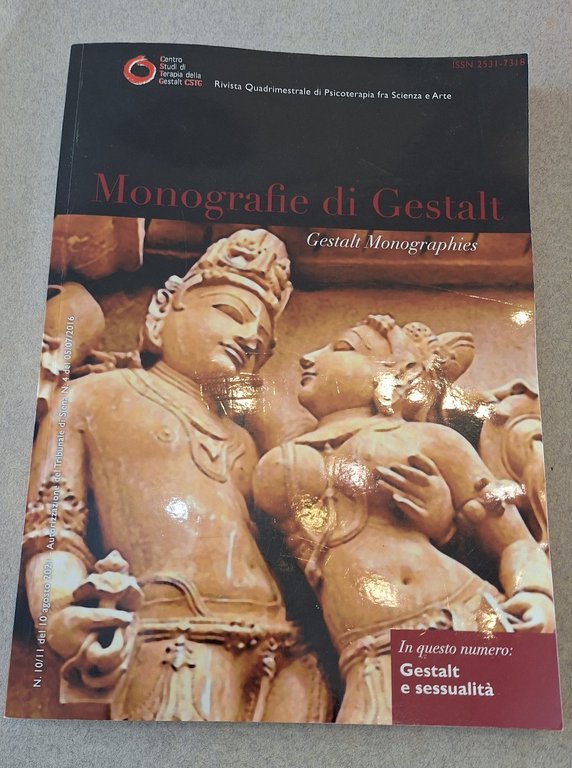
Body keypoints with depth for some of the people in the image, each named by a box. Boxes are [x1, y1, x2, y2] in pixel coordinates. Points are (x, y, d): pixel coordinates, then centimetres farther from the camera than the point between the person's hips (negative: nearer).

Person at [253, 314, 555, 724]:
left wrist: (538, 598, -12)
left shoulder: (430, 440, 10)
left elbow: (518, 543, 10)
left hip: (480, 626, 1)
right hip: (381, 667, -1)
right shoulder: (276, 468, 16)